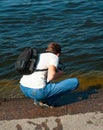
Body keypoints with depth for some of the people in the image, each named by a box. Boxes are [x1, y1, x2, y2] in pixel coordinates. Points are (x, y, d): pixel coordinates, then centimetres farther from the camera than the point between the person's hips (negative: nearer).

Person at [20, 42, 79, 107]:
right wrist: (60, 73, 4)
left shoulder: (39, 55, 21)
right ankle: (45, 101, -1)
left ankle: (39, 99, 15)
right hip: (37, 91, -9)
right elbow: (51, 77, -17)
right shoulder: (54, 57, -1)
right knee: (75, 82, -3)